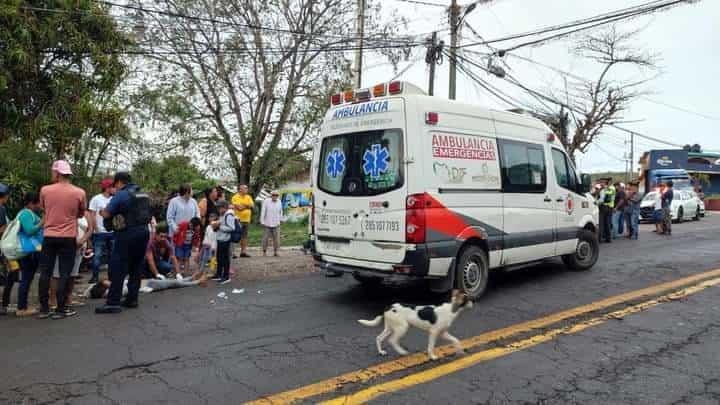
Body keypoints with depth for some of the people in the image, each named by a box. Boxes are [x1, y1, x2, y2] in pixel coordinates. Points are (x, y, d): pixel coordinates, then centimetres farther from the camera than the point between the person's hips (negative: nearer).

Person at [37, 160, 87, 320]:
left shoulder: (45, 190, -3)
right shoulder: (79, 192, -8)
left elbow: (43, 209, 16)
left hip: (49, 236, 2)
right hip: (68, 238, -2)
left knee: (45, 272, 11)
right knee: (64, 273, 3)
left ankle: (44, 309, 16)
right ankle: (60, 309, 6)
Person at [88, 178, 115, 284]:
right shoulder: (96, 199, -4)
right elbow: (92, 216, -5)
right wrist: (96, 229, -9)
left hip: (112, 232, 4)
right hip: (100, 232, -4)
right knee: (97, 255, 0)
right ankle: (95, 277, 10)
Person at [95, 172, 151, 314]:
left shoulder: (121, 194, -9)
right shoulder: (144, 195, 13)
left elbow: (106, 214, -8)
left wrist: (102, 211, 15)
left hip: (128, 233, -7)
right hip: (144, 232, 7)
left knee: (118, 268, -3)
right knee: (136, 267, 13)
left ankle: (113, 303, -3)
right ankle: (132, 299, 17)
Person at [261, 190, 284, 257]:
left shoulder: (279, 202, 5)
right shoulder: (266, 201, -6)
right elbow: (263, 212, -5)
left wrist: (280, 220, 15)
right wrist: (262, 222, -6)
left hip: (276, 224, 3)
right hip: (267, 224, -3)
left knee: (276, 239, 0)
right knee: (265, 239, 3)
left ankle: (275, 251, 10)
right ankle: (264, 252, 14)